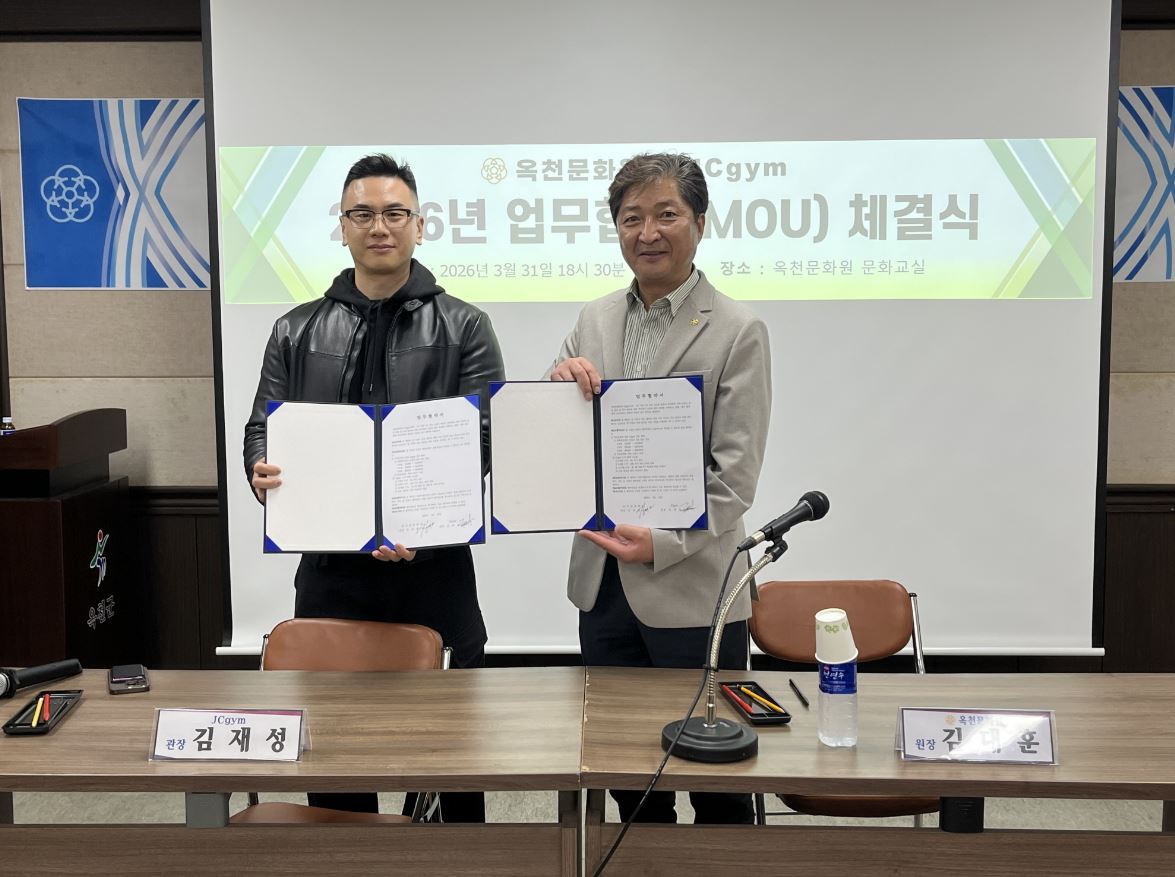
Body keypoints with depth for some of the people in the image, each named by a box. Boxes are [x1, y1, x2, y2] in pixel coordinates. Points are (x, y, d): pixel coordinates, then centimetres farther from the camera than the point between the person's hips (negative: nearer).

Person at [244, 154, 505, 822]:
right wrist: (264, 471, -15)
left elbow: (487, 438, -6)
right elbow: (264, 428, 9)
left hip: (434, 565, -2)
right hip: (330, 566, 2)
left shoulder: (464, 328, 2)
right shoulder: (297, 332, 10)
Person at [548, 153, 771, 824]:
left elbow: (734, 475, -9)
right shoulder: (595, 321, 9)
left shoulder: (738, 331, -6)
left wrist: (662, 543, -21)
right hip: (604, 584, 5)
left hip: (692, 590, -4)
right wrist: (560, 382, -10)